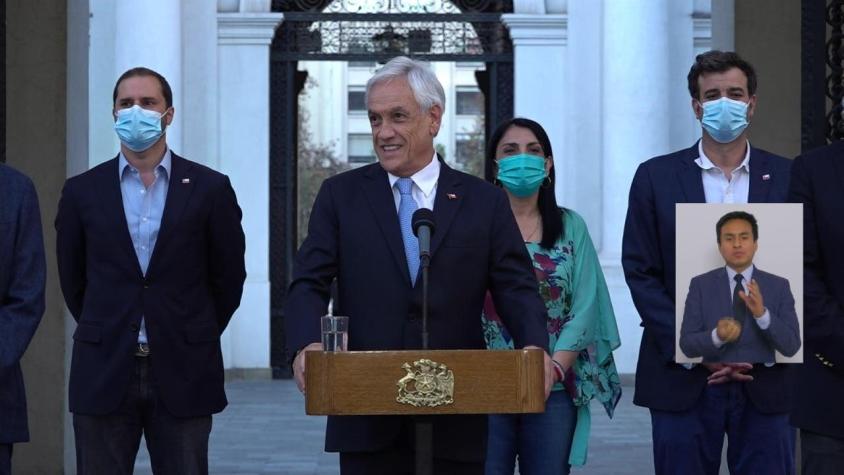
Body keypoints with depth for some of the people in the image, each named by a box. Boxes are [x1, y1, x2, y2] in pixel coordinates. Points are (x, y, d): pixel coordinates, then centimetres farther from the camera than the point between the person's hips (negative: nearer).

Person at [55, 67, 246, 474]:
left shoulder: (209, 189, 1)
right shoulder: (82, 192, 5)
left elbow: (228, 276, 8)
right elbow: (72, 277, 13)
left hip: (182, 375, -1)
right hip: (104, 375, 1)